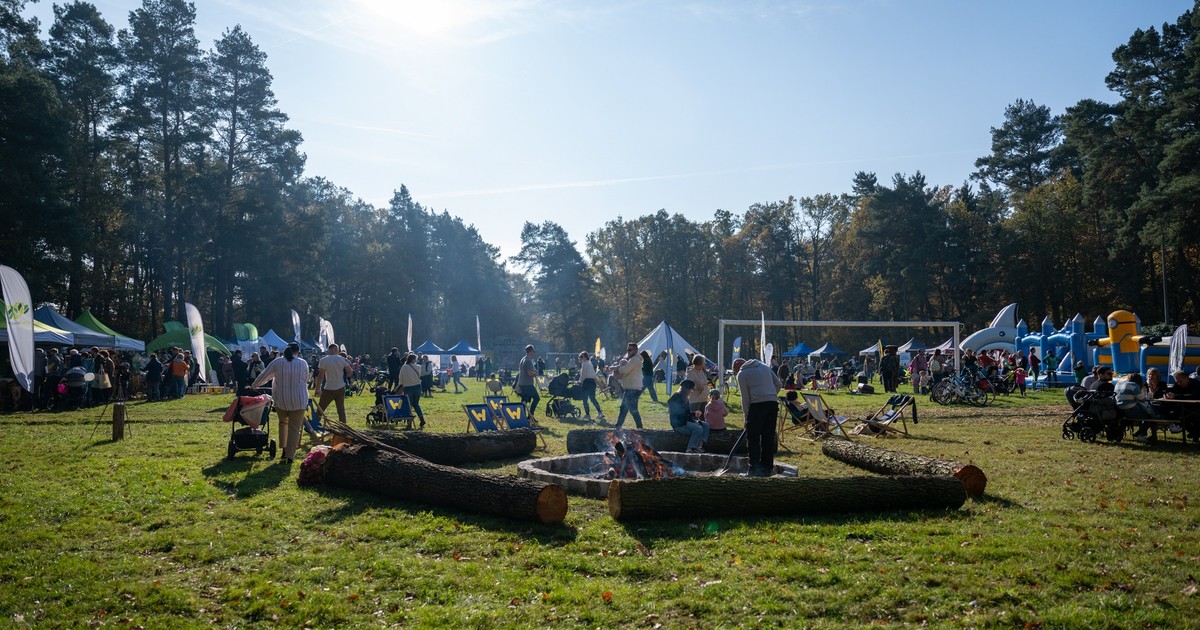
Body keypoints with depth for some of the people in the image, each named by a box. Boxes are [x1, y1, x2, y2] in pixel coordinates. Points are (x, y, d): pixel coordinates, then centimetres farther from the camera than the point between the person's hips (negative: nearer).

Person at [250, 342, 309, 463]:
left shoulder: (277, 362, -3)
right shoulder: (303, 363, -3)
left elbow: (264, 376, 8)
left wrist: (254, 386, 25)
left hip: (281, 399, 2)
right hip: (298, 400, -2)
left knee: (283, 422, 25)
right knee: (294, 428, 6)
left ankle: (284, 450, 19)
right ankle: (290, 456, 3)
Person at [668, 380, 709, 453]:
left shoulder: (685, 398, 17)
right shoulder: (676, 397, -12)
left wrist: (694, 413, 3)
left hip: (686, 421, 10)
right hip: (678, 424, -10)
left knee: (705, 425, -5)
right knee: (699, 429, -27)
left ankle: (700, 446, -19)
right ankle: (690, 449, -23)